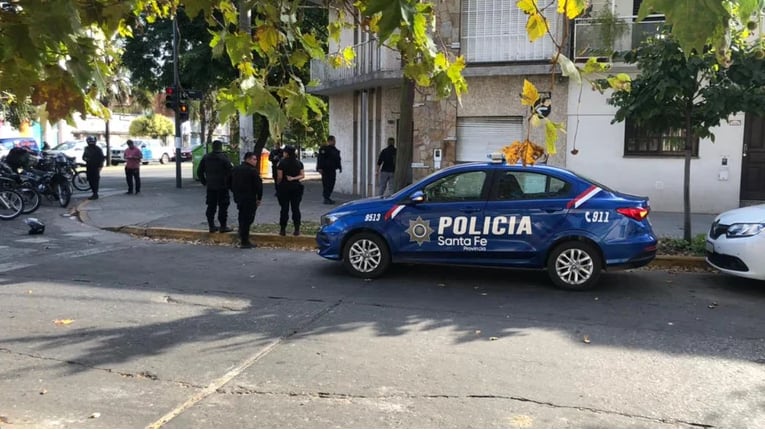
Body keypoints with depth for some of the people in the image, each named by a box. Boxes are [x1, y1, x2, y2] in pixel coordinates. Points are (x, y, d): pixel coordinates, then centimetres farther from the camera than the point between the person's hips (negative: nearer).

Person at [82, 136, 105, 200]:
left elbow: (102, 158, -6)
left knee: (95, 180, -10)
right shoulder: (86, 149, 13)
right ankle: (94, 193, 16)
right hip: (89, 167, 6)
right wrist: (85, 159, -4)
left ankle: (95, 194, -11)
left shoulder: (98, 149, -4)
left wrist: (100, 166, -15)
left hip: (96, 167, -6)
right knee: (90, 180, 7)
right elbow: (83, 156, 21)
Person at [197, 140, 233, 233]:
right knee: (223, 207, 1)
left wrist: (204, 182, 18)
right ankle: (223, 227, 2)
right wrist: (229, 183, -2)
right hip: (222, 187, -5)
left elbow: (199, 171, 11)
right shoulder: (224, 158, -11)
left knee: (211, 207, 10)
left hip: (210, 187, 5)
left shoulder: (206, 157, 6)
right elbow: (230, 172, -14)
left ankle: (211, 226, 13)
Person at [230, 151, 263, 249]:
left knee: (242, 218, 22)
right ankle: (244, 242, 0)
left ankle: (242, 238, 28)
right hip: (249, 199, -8)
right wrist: (259, 198, -6)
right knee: (247, 219, -2)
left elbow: (231, 184, 17)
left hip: (238, 198, 8)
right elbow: (258, 185, -16)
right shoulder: (253, 171, -14)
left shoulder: (235, 169, 11)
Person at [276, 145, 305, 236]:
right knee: (296, 208, 7)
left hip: (284, 188, -3)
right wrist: (294, 178, -7)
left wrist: (278, 184, 6)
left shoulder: (282, 163, -9)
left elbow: (279, 177, -10)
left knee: (284, 209, 3)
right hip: (296, 188, 3)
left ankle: (283, 230, 5)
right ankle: (297, 229, 5)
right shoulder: (299, 163, 4)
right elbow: (302, 175, -1)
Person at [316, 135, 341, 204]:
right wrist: (319, 168, -22)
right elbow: (320, 159, -15)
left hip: (332, 170, 9)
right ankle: (326, 199, -6)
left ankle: (328, 198, 19)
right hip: (325, 170, -9)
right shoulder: (323, 149, -10)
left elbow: (337, 159, 24)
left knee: (331, 184, 10)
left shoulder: (334, 150, 16)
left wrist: (339, 167, 22)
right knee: (326, 184, -9)